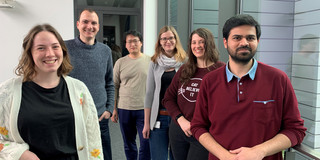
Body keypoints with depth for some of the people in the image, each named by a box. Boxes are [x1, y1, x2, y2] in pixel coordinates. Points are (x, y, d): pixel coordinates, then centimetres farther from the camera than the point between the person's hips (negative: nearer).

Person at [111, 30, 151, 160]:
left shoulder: (150, 61, 1)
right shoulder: (120, 62, 4)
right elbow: (114, 86, 7)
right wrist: (114, 109, 3)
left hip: (144, 109, -1)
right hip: (124, 109, 2)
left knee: (146, 144, 1)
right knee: (128, 145, 15)